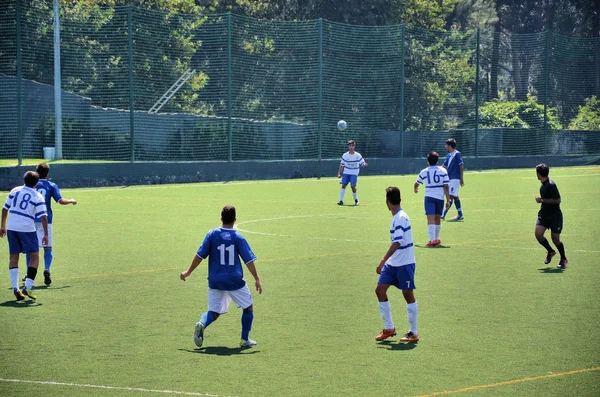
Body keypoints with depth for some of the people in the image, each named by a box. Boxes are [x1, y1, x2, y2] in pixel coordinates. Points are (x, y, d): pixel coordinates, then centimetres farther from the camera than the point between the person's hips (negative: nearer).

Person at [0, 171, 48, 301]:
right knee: (35, 257, 6)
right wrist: (46, 234, -5)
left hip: (11, 228, 4)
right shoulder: (38, 197, -4)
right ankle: (27, 287, -7)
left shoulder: (15, 191, 8)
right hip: (27, 229, -4)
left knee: (13, 257, 11)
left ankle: (15, 288, 1)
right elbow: (43, 216, -9)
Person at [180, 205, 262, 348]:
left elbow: (200, 255, 0)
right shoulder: (238, 238, -7)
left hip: (215, 281, 2)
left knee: (214, 312, 10)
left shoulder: (212, 234, -1)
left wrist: (188, 271, 10)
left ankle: (201, 324, -21)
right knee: (248, 307, 16)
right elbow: (249, 260, -8)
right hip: (235, 281, -2)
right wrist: (257, 279, -3)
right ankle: (245, 339, 12)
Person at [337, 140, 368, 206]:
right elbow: (342, 165, 7)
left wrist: (364, 164, -24)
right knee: (343, 185, -9)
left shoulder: (358, 155, -4)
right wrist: (339, 173, 1)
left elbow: (362, 163, -1)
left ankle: (356, 200, 3)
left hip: (354, 173, -2)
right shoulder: (345, 155, 1)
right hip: (346, 173, 2)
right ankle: (341, 201, -6)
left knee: (352, 186, -16)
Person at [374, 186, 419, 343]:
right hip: (393, 264, 9)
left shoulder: (400, 218, -19)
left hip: (404, 264, -9)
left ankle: (413, 333, 10)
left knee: (408, 295, 0)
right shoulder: (398, 217, 9)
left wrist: (383, 261, -29)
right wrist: (386, 261, 24)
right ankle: (389, 328, 13)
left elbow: (397, 243, -26)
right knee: (380, 290, 4)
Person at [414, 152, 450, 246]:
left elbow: (417, 184, 21)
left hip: (429, 197, -2)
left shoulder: (424, 172, 4)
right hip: (440, 197, 2)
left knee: (431, 219, -11)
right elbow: (446, 186, -3)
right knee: (437, 219, 17)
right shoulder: (443, 171, 2)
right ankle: (436, 239, 31)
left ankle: (432, 240, -26)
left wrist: (416, 189, 45)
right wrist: (448, 200, 0)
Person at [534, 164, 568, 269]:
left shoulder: (551, 185, -20)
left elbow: (558, 200, -24)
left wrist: (542, 200, -21)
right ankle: (550, 252, 16)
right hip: (544, 214, 8)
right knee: (538, 234, -8)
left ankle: (564, 260, 21)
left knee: (555, 239, 1)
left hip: (555, 216, -8)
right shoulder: (543, 185, 8)